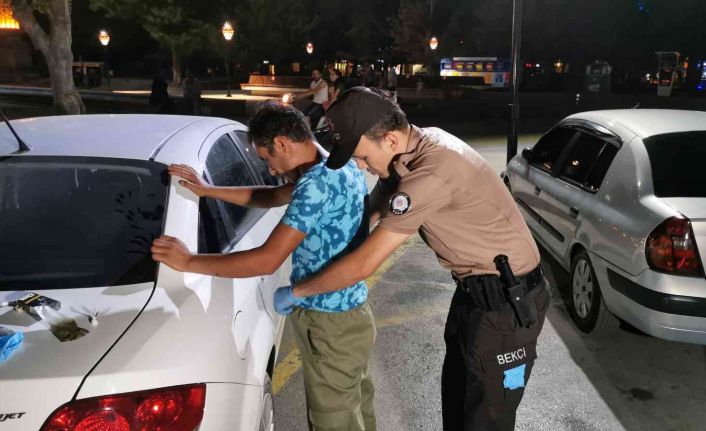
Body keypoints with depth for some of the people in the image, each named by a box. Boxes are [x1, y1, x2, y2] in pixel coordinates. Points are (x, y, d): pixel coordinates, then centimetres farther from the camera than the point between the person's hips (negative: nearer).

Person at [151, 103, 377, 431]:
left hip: (331, 325, -9)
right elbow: (272, 197, 16)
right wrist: (207, 191, 12)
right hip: (351, 312, 9)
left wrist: (188, 262, -20)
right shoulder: (341, 167, 4)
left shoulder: (318, 184, -26)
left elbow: (267, 261, -30)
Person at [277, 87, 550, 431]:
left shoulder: (430, 175, -32)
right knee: (455, 395, 23)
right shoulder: (418, 146, -3)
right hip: (475, 289, 9)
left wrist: (296, 292, -13)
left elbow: (364, 264, -27)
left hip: (508, 301, -9)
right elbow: (373, 211, 11)